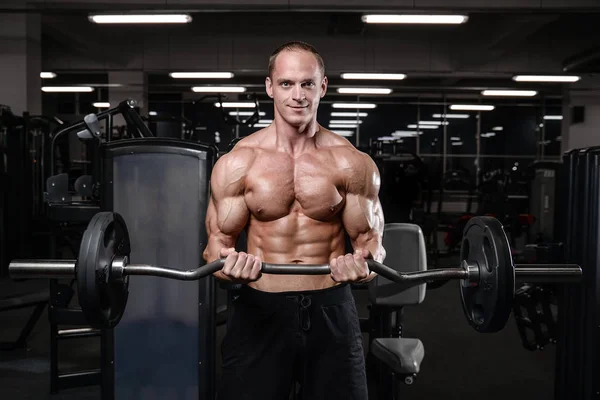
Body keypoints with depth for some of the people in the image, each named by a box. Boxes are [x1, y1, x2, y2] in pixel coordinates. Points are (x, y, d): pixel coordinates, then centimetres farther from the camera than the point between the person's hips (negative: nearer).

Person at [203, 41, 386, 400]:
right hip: (260, 308, 0)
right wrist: (227, 263, -22)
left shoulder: (353, 164, -3)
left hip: (331, 308, 1)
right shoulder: (237, 162, -3)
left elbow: (369, 237, 2)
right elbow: (220, 239, 2)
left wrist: (364, 262, -21)